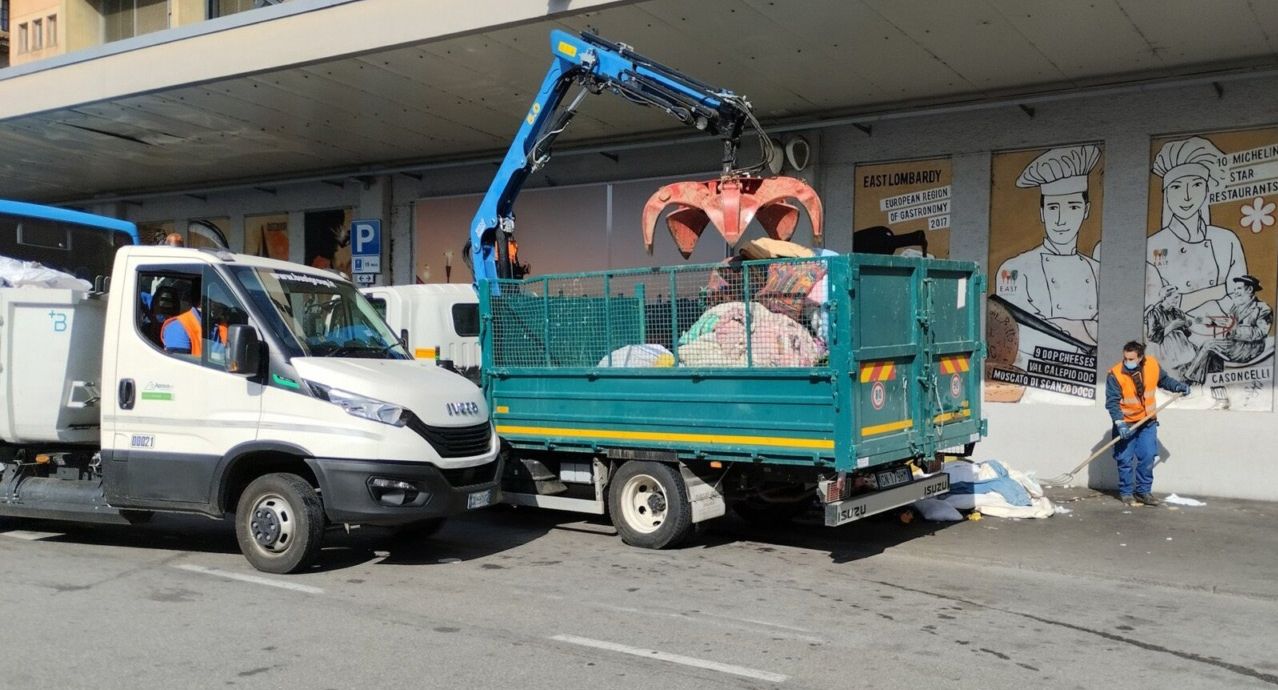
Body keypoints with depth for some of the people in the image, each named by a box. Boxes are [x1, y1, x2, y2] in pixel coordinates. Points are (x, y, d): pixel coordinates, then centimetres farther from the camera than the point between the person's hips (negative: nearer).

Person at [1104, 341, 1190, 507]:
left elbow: (1164, 380, 11)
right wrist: (1120, 423, -30)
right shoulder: (1115, 374, -22)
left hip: (1148, 421, 3)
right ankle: (1126, 493, 15)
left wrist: (1178, 386, -5)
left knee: (1147, 457, 4)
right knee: (1125, 459, 1)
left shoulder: (1152, 365, -10)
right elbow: (1112, 402, -21)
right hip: (1126, 423, -3)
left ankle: (1143, 491, 17)